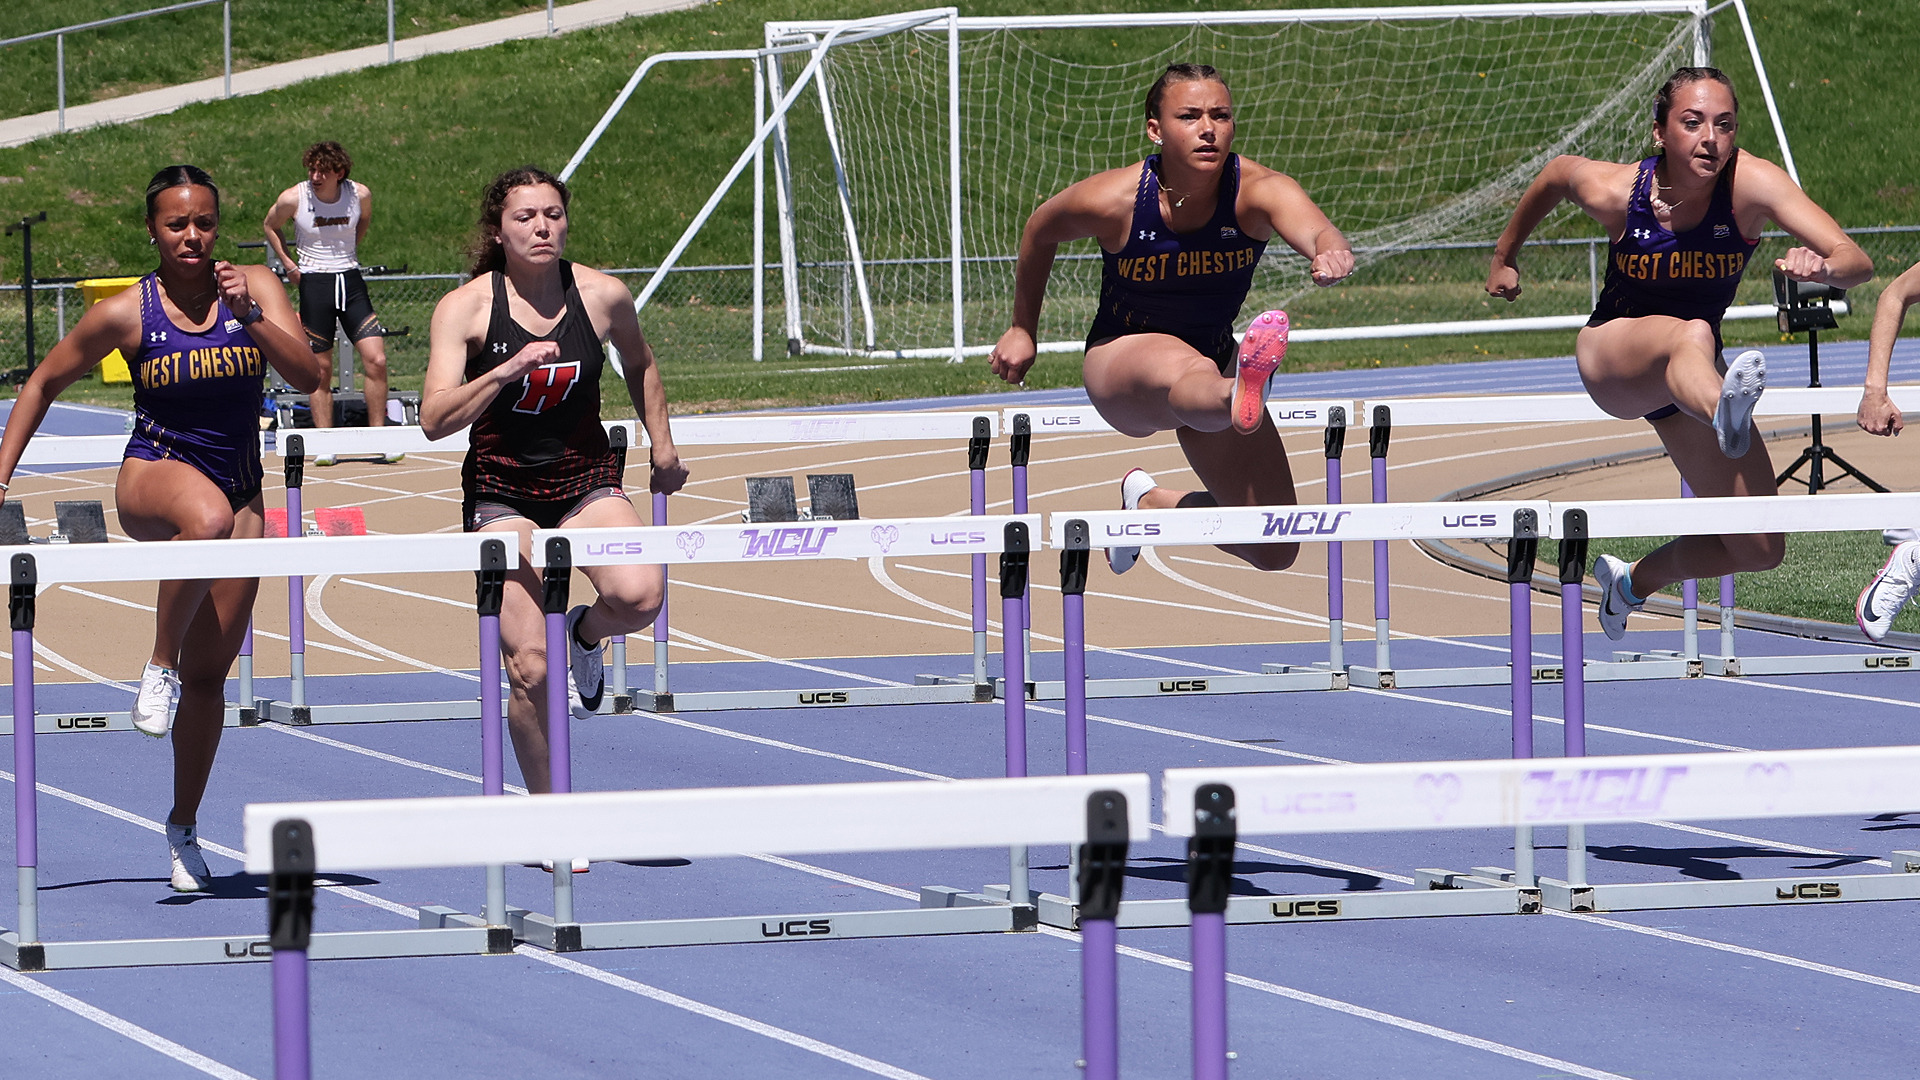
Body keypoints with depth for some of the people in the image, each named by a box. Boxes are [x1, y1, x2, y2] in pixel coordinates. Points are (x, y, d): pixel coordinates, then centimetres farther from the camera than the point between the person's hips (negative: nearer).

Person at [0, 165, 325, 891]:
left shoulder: (255, 288, -1)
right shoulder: (126, 313, -5)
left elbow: (310, 377, -12)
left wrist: (250, 315, -24)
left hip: (240, 493, 3)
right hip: (153, 475, -3)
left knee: (210, 674, 5)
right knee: (208, 516, -42)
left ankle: (183, 827, 22)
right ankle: (160, 665, -25)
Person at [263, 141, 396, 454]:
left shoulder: (360, 195, -5)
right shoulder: (293, 199, -11)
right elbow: (271, 226, 10)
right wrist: (288, 265, 4)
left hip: (351, 281, 2)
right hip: (314, 284, -2)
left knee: (376, 360, -9)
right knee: (320, 370, 1)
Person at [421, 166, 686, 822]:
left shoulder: (603, 296, -4)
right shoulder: (466, 308, -11)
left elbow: (639, 362, 19)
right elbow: (434, 420, -20)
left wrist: (663, 448, 19)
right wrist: (507, 369, -32)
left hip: (587, 481, 2)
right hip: (501, 491, -2)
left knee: (639, 595, -29)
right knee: (529, 670, -12)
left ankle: (585, 635, 9)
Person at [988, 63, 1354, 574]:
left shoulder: (1259, 191, -24)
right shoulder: (1111, 199, -22)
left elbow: (1315, 230, -46)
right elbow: (1040, 232, 0)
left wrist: (1331, 250, -72)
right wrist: (1022, 329, 13)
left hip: (1215, 355, 4)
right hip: (1120, 358, -4)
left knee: (1276, 551, 2)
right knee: (1191, 373, -44)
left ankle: (1150, 502, 27)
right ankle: (1240, 398, -83)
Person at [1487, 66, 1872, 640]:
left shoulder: (1751, 183, -24)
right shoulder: (1612, 190, -22)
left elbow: (1857, 261, -34)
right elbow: (1556, 173, 4)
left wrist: (1824, 266, -58)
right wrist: (1505, 255, 19)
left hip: (1694, 378, 3)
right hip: (1612, 353, -3)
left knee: (1758, 548, 0)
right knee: (1691, 336, -41)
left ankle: (1634, 582, 29)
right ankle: (1726, 417, -79)